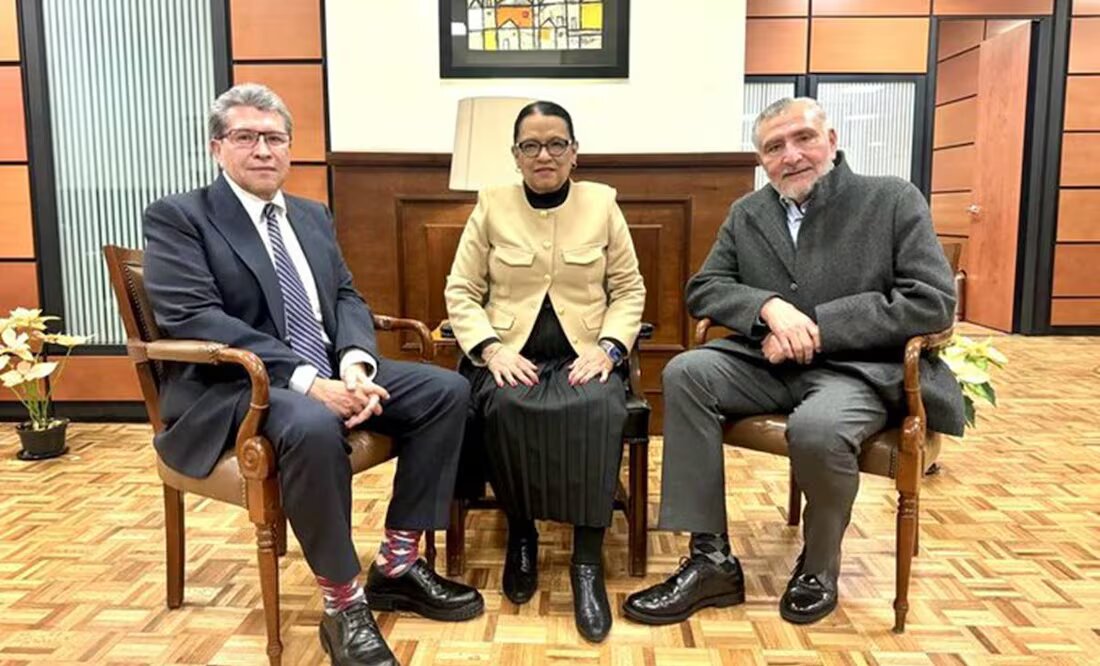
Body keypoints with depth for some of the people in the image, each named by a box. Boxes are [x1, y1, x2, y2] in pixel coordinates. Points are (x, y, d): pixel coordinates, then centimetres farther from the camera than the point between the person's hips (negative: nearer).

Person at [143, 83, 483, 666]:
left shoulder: (312, 216, 17)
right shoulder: (176, 217, -3)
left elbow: (346, 297, 11)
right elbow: (194, 319, -16)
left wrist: (355, 363, -13)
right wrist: (304, 380, -25)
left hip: (331, 372, 7)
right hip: (232, 387, -7)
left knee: (447, 389, -9)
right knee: (314, 426, -38)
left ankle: (397, 564, -2)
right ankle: (342, 606, -17)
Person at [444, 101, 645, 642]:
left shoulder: (602, 204, 9)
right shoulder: (492, 206, 7)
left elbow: (629, 289, 8)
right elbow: (461, 291, 4)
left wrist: (608, 347, -9)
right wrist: (492, 348, -12)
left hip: (582, 354, 0)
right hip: (512, 354, 0)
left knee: (598, 410, -33)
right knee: (505, 408, -33)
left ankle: (587, 561, -22)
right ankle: (520, 535, -7)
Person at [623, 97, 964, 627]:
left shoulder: (894, 199, 0)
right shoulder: (747, 213, 12)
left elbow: (933, 301, -10)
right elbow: (702, 289, 5)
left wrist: (816, 326, -17)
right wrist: (769, 306, -17)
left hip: (860, 368, -4)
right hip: (771, 362, 4)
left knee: (816, 427, -35)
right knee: (685, 373, -22)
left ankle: (819, 566, -3)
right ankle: (712, 559, -17)